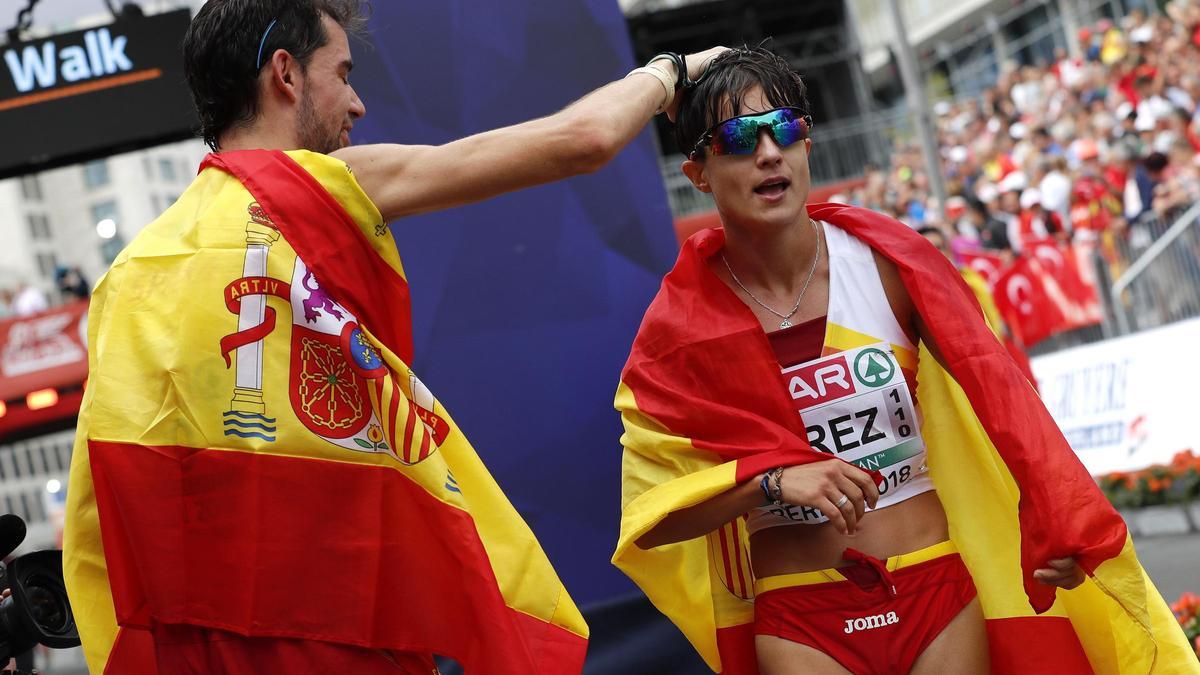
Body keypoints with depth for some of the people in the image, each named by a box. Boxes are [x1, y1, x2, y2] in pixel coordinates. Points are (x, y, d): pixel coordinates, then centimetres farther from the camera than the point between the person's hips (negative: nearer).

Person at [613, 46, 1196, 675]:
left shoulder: (884, 263, -4)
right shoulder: (683, 324, -5)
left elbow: (994, 392, 0)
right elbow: (648, 517, -4)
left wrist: (1056, 520, -12)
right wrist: (771, 481, -18)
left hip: (940, 593, 1)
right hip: (799, 623, -1)